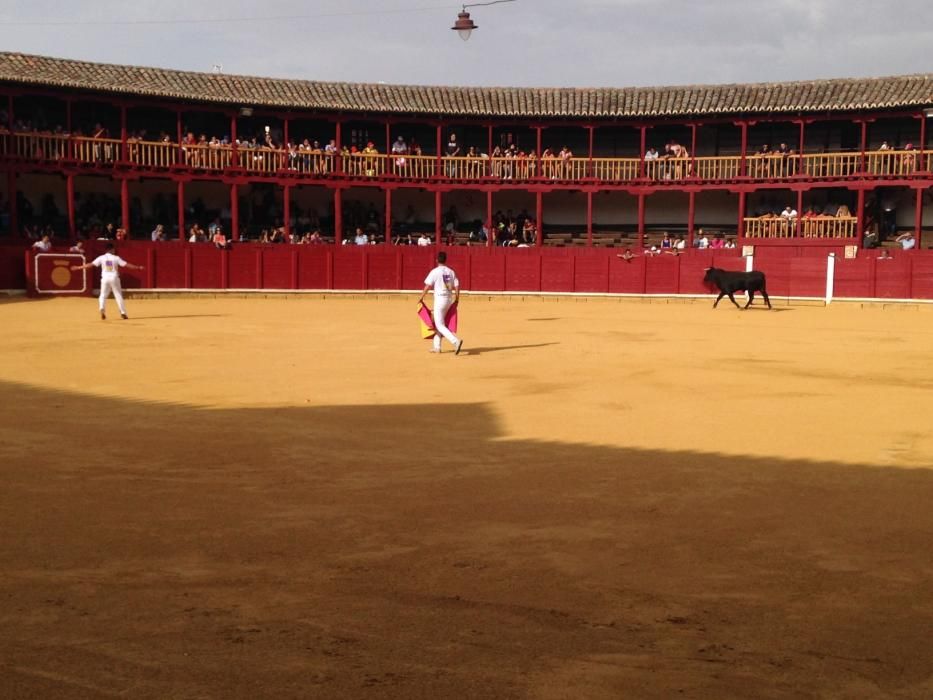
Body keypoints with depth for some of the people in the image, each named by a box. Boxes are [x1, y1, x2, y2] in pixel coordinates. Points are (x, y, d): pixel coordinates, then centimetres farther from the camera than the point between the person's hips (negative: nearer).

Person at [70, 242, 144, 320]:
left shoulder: (101, 258, 1)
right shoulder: (116, 258, -2)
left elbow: (91, 264, -3)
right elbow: (126, 264, -2)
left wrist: (78, 267, 2)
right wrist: (138, 267, 6)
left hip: (105, 278, 1)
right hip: (114, 278, -1)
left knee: (103, 295, 11)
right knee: (119, 295, 9)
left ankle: (102, 309, -15)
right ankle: (123, 313, 7)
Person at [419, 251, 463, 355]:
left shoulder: (435, 272, -10)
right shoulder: (451, 272, 6)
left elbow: (427, 286, -13)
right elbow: (457, 287, 5)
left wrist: (421, 298, -4)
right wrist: (456, 299, 16)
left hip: (439, 299, -6)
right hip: (449, 299, 6)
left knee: (440, 325, -4)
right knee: (439, 322, 19)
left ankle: (456, 341, -23)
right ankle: (437, 346, 22)